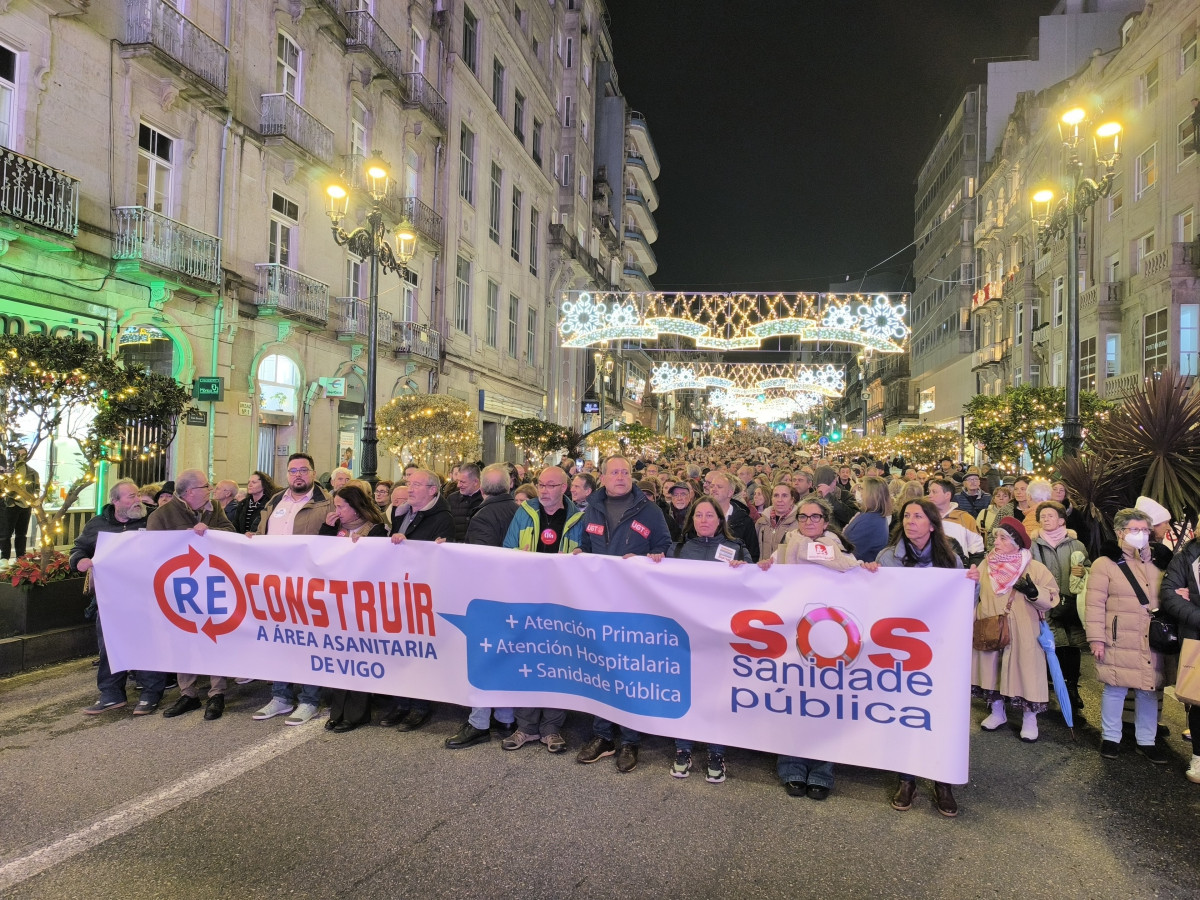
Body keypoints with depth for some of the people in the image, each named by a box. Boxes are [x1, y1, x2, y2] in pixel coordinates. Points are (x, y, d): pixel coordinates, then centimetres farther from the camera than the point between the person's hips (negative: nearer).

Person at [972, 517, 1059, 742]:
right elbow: (973, 595, 15)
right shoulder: (987, 564, 3)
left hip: (1022, 635, -3)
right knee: (991, 669, 11)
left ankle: (1029, 718, 19)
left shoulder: (1034, 568, -7)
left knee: (1024, 672, 1)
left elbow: (1051, 599, -7)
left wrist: (1033, 592, -23)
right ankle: (997, 712, 29)